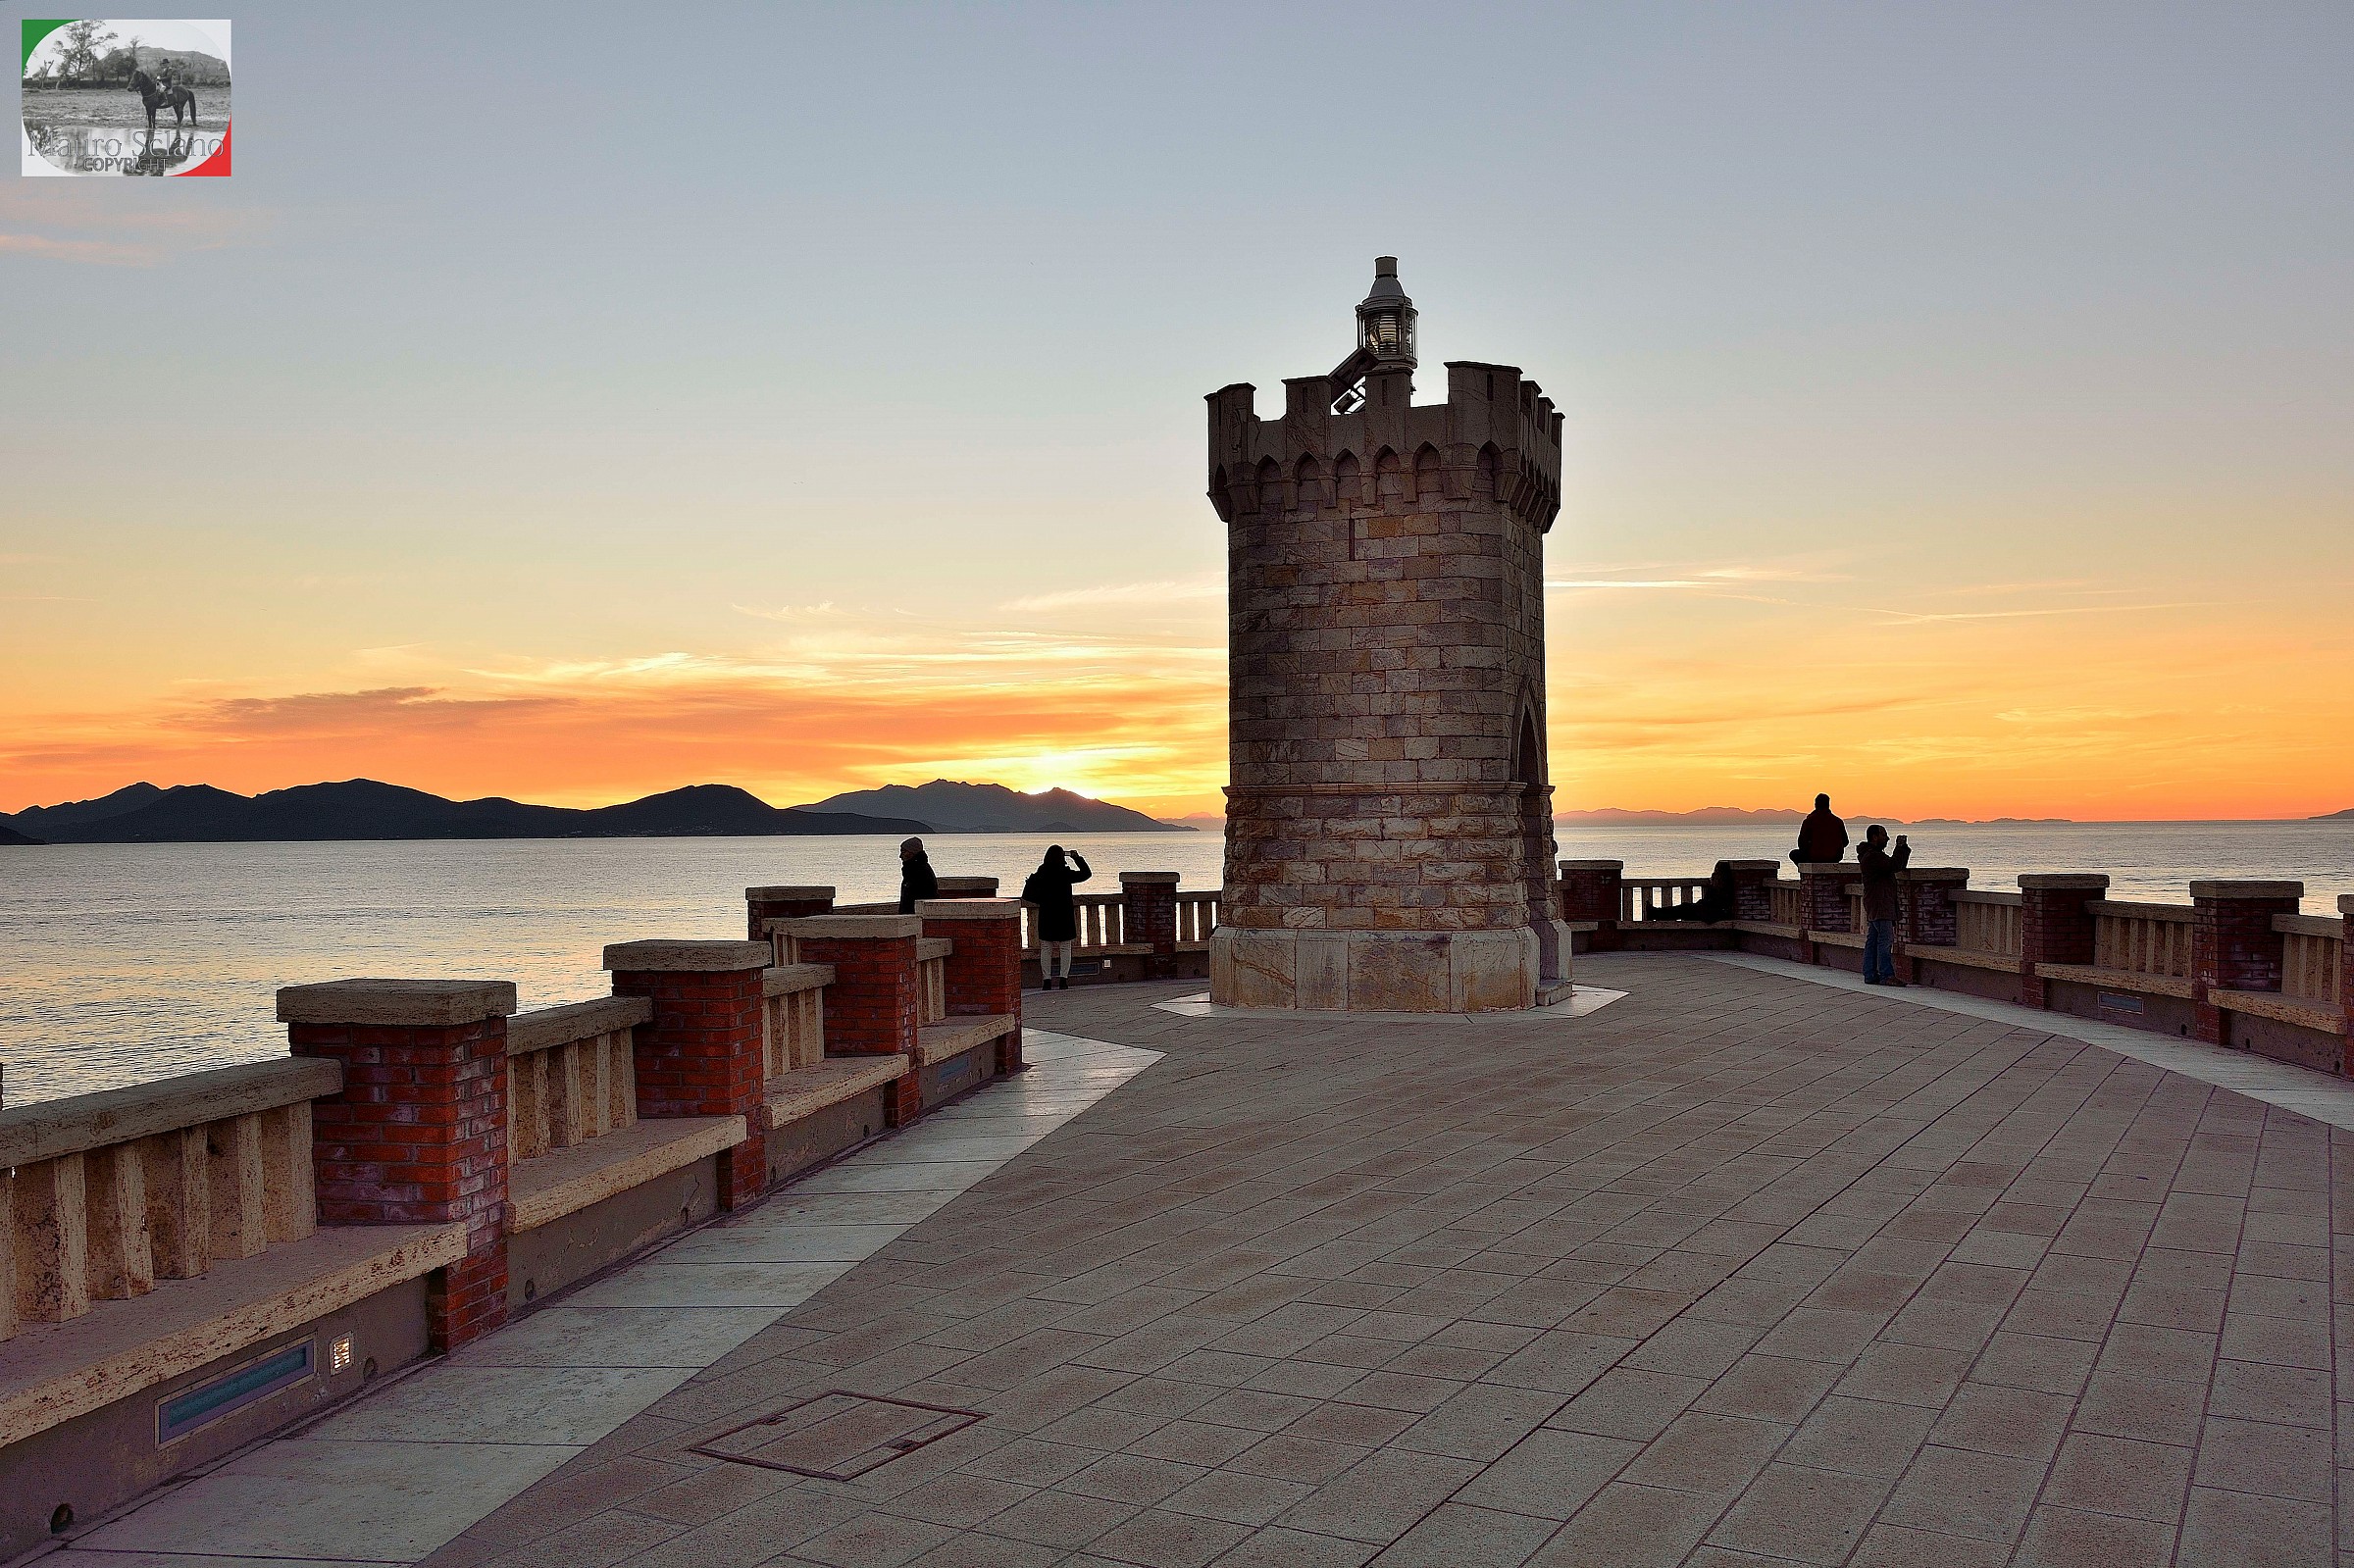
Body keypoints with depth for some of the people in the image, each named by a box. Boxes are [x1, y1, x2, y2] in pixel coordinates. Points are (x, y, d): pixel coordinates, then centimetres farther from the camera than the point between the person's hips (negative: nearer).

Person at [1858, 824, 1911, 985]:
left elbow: (1895, 865, 24)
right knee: (1885, 939, -12)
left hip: (1875, 906, 11)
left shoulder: (1873, 854, 21)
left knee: (1872, 940, 9)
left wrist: (1902, 848, 16)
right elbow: (1894, 865, -22)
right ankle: (1886, 975, -13)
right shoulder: (1872, 856, -15)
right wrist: (1901, 847, -13)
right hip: (1879, 905, -11)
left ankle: (1870, 975, 10)